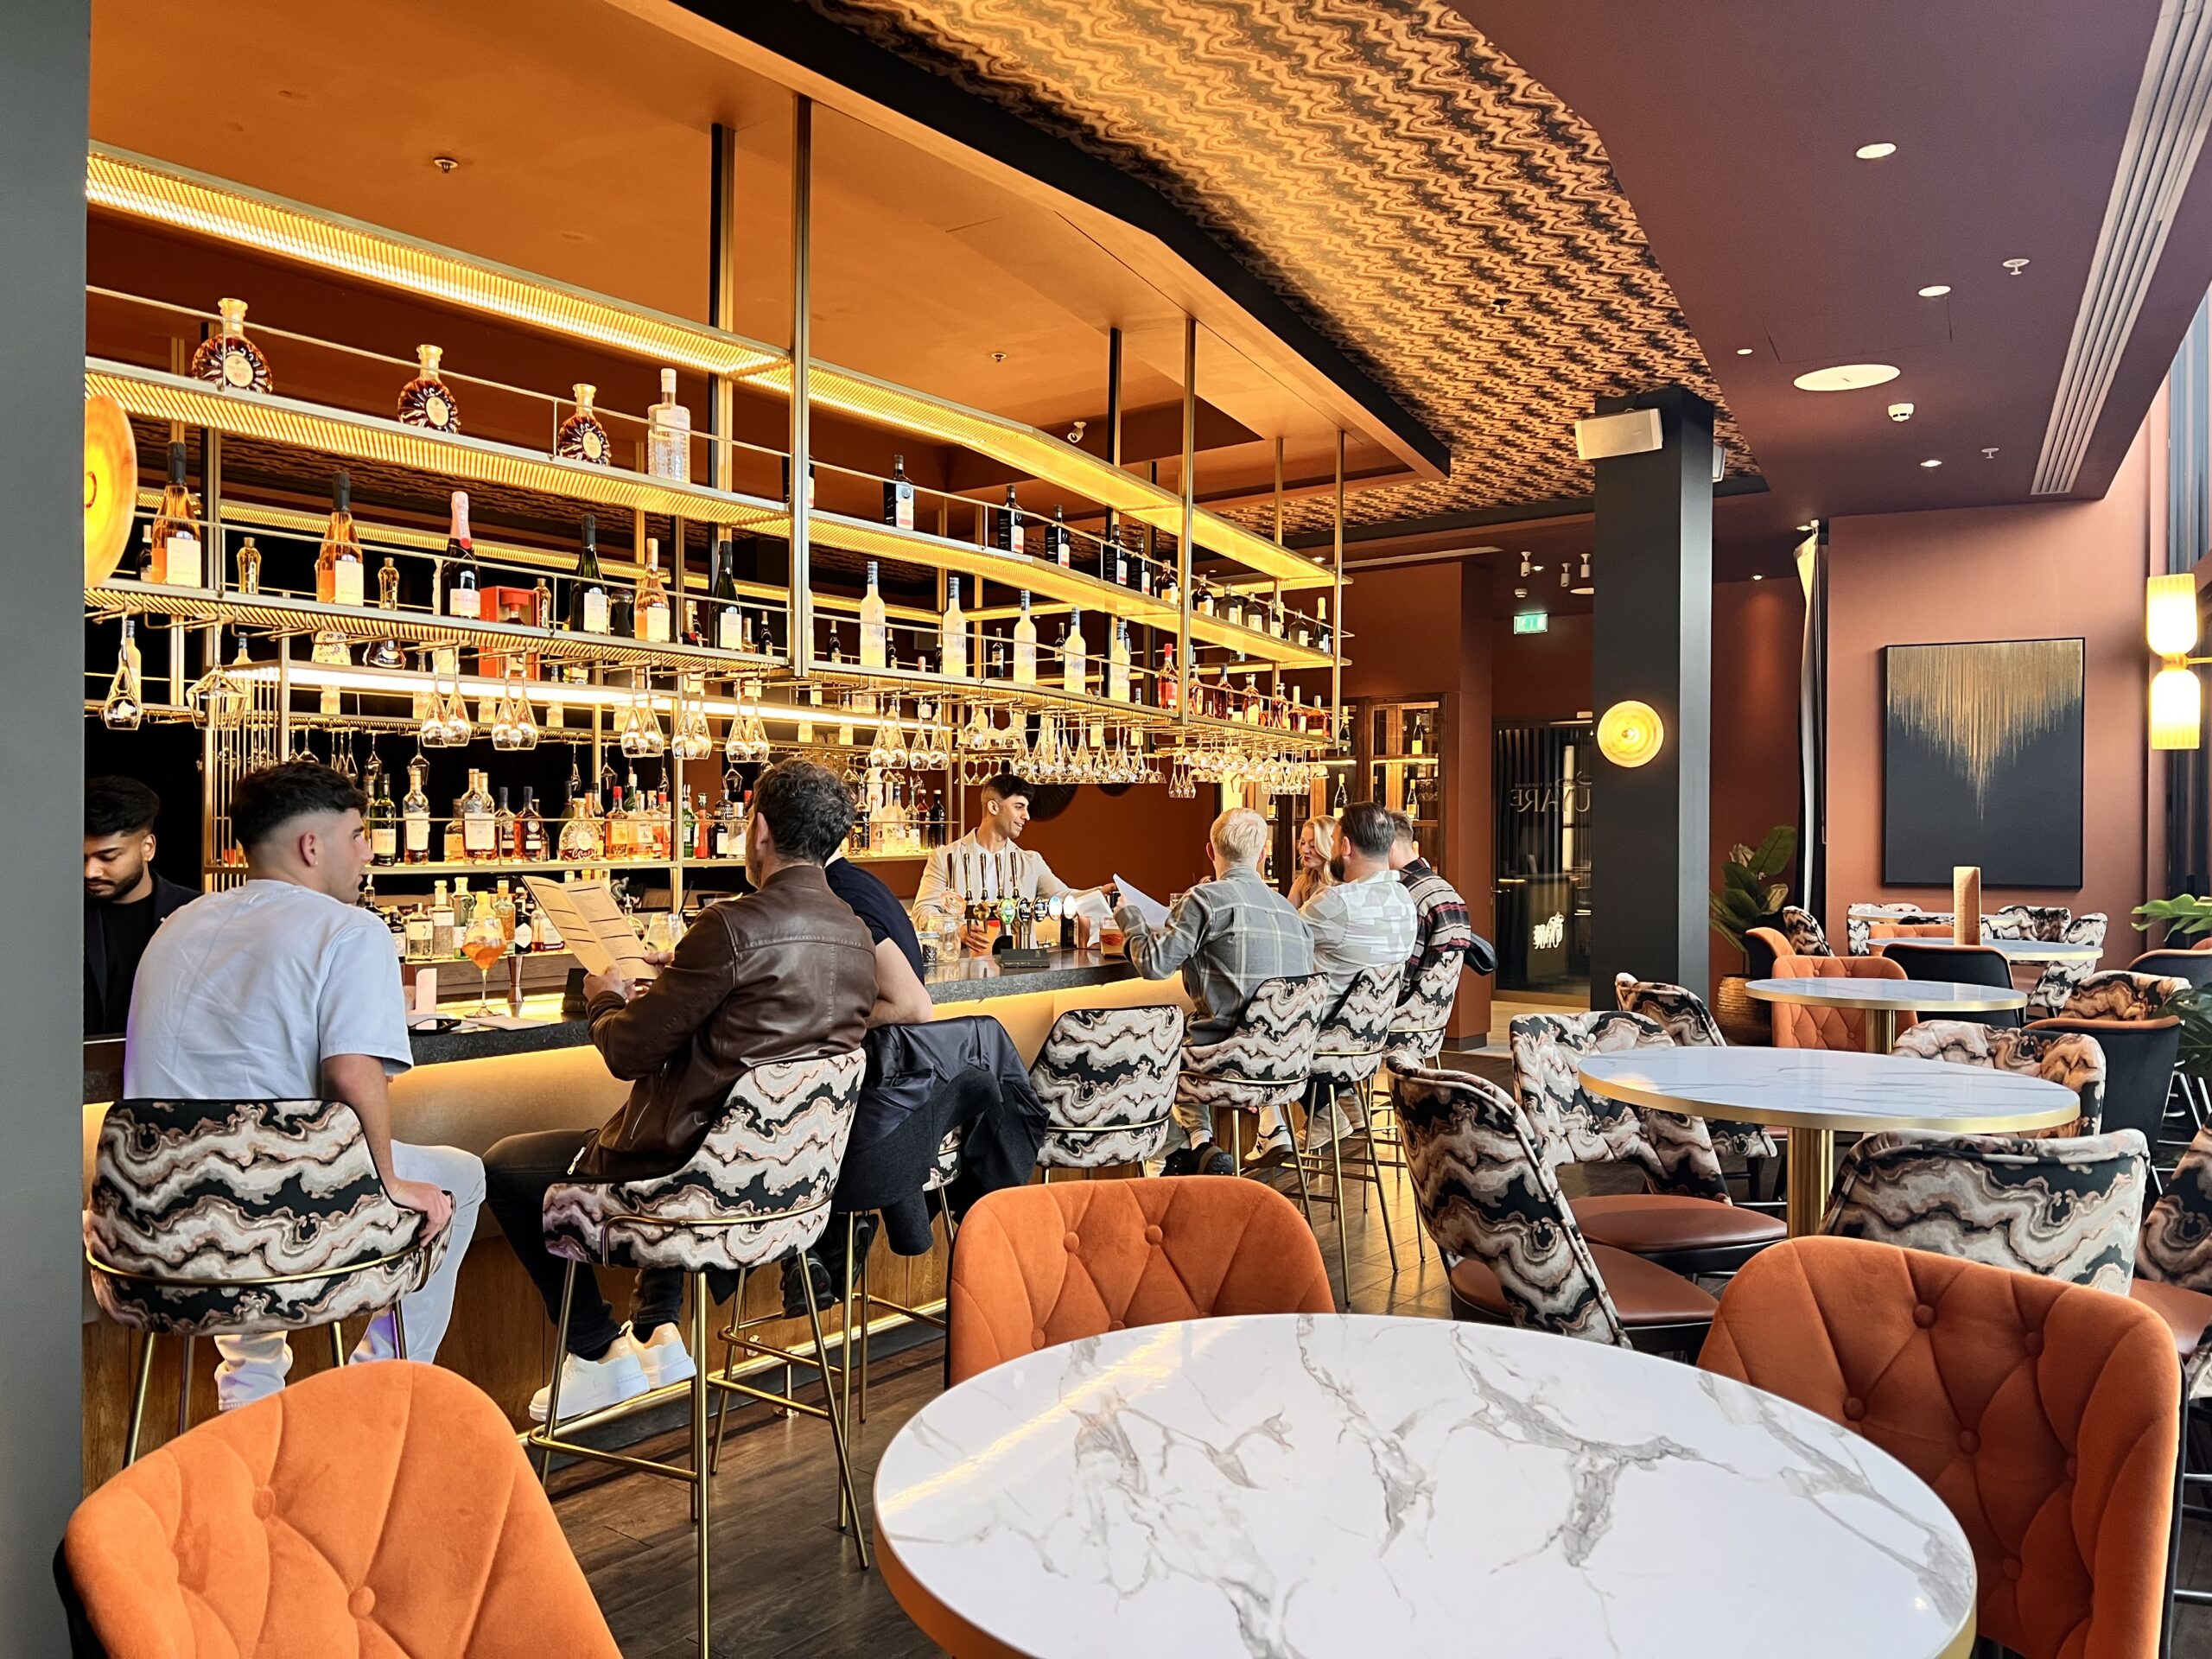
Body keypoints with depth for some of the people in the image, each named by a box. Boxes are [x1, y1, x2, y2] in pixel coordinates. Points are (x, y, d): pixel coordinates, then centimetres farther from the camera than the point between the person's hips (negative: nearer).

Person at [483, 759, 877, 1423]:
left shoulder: (733, 926, -23)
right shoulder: (857, 936, 0)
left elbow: (629, 1051, -16)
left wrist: (604, 999, 5)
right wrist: (676, 988, 15)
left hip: (692, 1160, -8)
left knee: (505, 1166, 15)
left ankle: (600, 1353, 18)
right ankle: (656, 1331, 36)